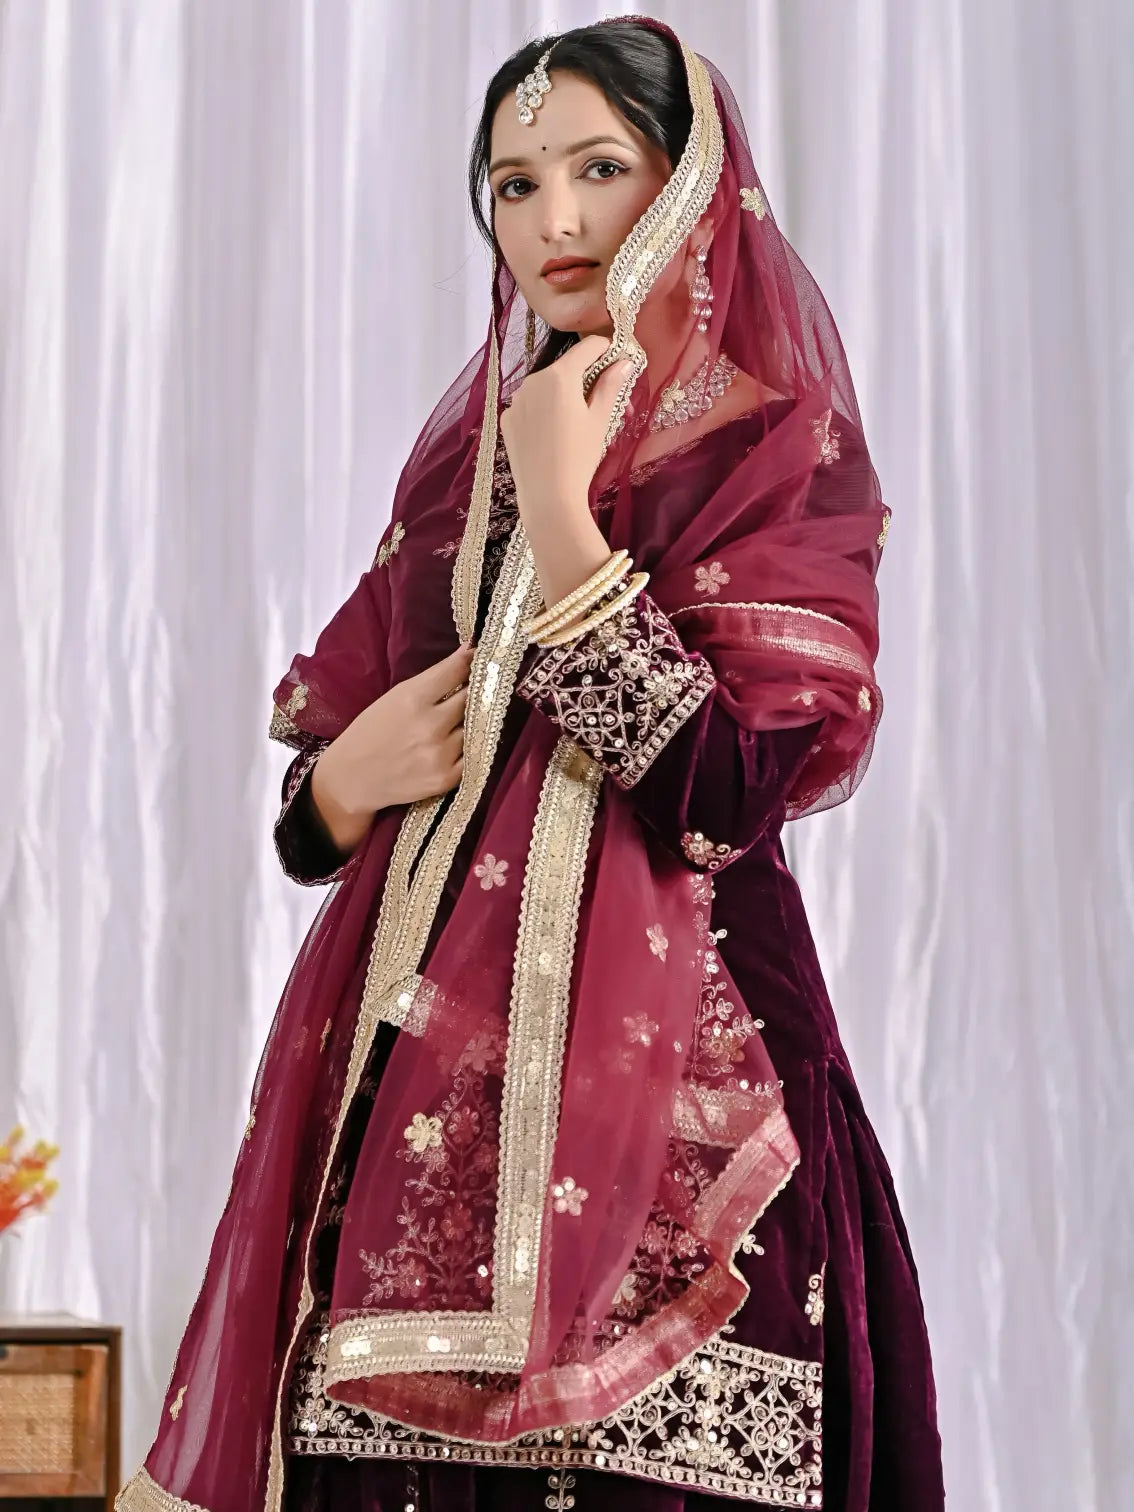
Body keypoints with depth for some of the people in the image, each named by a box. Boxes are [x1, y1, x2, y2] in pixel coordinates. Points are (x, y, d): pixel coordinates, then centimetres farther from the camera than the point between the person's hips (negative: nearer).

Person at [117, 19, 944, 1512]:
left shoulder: (785, 455, 0)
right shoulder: (462, 459, 15)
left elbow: (722, 797, -15)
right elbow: (310, 816, 18)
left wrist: (564, 515, -14)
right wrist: (356, 773, -5)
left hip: (657, 1072, -4)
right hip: (418, 1067, 5)